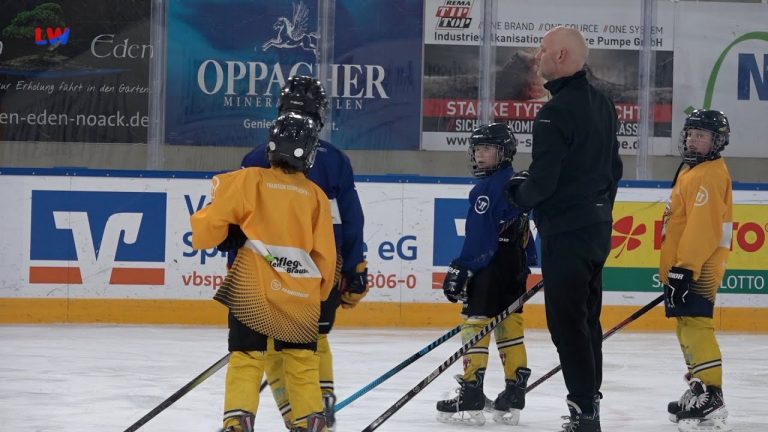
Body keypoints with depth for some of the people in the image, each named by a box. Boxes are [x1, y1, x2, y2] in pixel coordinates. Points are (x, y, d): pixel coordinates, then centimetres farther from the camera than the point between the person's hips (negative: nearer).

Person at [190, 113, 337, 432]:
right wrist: (318, 293, 24)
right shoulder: (316, 195, 8)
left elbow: (215, 220, -3)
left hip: (253, 289, -2)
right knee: (302, 359, 16)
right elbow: (325, 254, 9)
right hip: (300, 295, 2)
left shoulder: (250, 180, 0)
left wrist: (201, 236, 20)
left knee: (245, 357, 1)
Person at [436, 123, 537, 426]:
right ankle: (513, 400, 9)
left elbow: (480, 235, -19)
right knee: (509, 328, 9)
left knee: (474, 323, -8)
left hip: (491, 265, -10)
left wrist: (461, 269, -18)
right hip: (515, 267, 10)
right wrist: (526, 266, 26)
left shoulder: (488, 187, -13)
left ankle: (470, 400, -11)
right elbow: (525, 233, 21)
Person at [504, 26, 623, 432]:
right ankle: (589, 399, 22)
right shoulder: (602, 105, 10)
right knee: (587, 316, 16)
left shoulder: (556, 112, -19)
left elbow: (542, 181, -21)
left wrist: (518, 190, 0)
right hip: (597, 227, 9)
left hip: (565, 232, -9)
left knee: (566, 321, -6)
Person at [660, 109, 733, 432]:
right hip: (684, 267, 11)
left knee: (695, 327, -16)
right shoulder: (693, 172, 19)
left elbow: (702, 228, -24)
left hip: (697, 270, -11)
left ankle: (710, 400, -21)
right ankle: (699, 392, 25)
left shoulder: (708, 176, -15)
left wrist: (684, 269, -26)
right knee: (689, 328, 17)